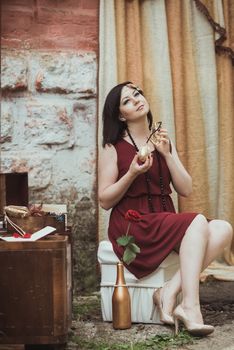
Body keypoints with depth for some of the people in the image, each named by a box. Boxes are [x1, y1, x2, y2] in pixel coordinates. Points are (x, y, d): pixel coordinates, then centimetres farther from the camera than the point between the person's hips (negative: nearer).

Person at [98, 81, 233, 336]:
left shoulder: (163, 142, 14)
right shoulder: (114, 148, 1)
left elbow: (186, 190, 6)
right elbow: (104, 201, -4)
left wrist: (167, 154, -6)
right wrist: (132, 173, -17)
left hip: (165, 223, 5)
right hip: (132, 226, -5)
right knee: (198, 222, -29)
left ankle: (171, 291, -25)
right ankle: (190, 308, -29)